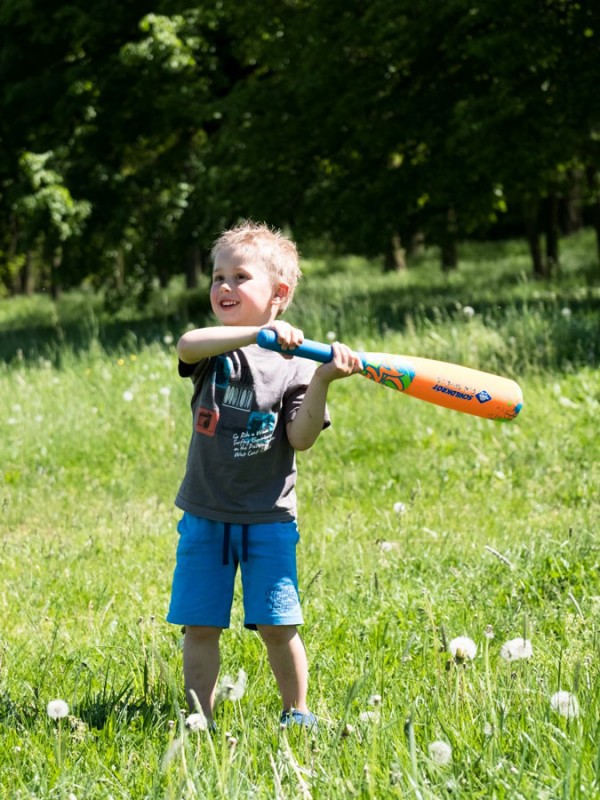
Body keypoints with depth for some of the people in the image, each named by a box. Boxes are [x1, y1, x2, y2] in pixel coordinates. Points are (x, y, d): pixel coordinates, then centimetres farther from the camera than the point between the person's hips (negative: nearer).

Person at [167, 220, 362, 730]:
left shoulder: (294, 365, -4)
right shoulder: (214, 350, 0)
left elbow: (301, 439, -12)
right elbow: (186, 345, -26)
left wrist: (322, 381, -25)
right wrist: (259, 332, -36)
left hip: (268, 516, -2)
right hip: (206, 515, 2)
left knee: (277, 625, -1)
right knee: (199, 626, 3)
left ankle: (296, 713, 17)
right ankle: (200, 720, 13)